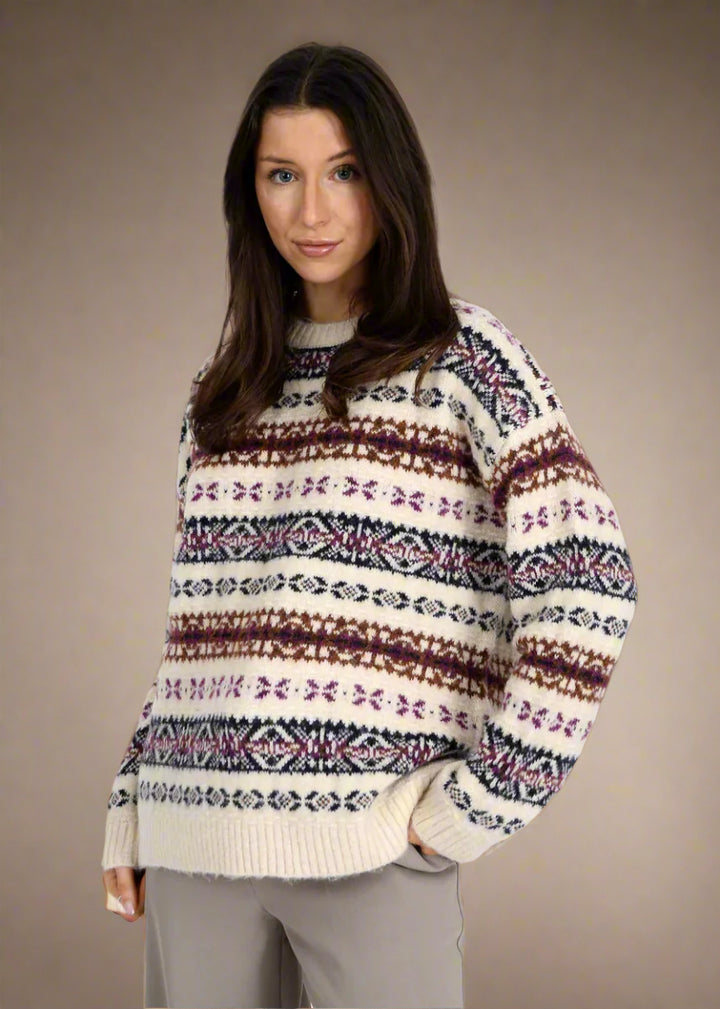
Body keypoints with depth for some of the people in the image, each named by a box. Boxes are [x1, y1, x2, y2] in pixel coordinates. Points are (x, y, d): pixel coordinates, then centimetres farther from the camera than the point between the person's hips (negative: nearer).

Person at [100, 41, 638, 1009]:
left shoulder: (465, 359, -2)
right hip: (196, 837, 5)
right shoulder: (226, 384, 14)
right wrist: (133, 801, 13)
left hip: (370, 845, -4)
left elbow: (588, 585, -10)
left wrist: (484, 798, -11)